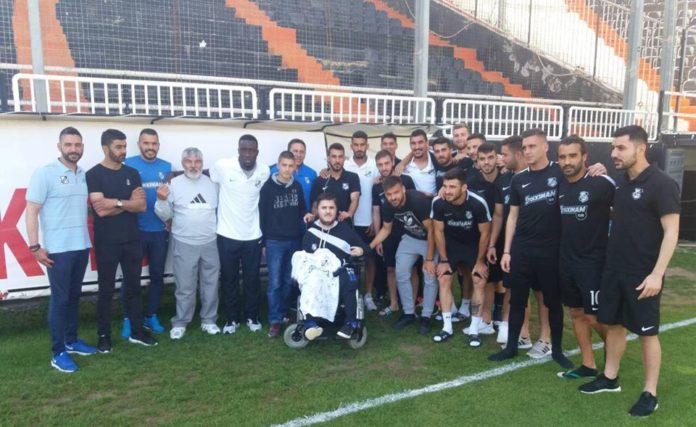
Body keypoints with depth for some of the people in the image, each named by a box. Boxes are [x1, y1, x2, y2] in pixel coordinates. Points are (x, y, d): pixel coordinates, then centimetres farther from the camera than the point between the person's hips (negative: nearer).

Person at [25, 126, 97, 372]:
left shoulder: (84, 175, 10)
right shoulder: (44, 173, -7)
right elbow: (31, 211, -9)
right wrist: (35, 247, -13)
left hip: (82, 246, 6)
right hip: (58, 249, -5)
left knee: (74, 296, 15)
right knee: (60, 299, 0)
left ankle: (71, 341, 29)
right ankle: (58, 352, 11)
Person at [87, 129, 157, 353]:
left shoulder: (132, 173, 7)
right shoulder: (94, 174, -6)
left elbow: (142, 206, -2)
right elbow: (101, 210, -17)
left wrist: (116, 202, -13)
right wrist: (128, 202, -10)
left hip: (132, 240, 4)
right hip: (106, 242, -4)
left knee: (133, 287, 11)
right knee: (106, 290, 6)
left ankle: (137, 332, 21)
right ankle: (104, 336, 19)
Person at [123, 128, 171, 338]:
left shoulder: (166, 167, 6)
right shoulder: (128, 165, -4)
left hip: (160, 230, 3)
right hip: (136, 230, -3)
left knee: (157, 275, 11)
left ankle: (151, 316, 25)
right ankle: (128, 319, 17)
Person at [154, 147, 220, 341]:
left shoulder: (212, 183, 6)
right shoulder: (174, 184, -2)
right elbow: (165, 215, -1)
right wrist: (161, 200, -19)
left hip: (210, 243, 3)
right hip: (184, 244, -3)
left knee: (210, 284, 11)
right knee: (185, 287, 2)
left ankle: (209, 320, 24)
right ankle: (180, 323, 18)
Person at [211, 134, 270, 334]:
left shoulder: (265, 172, -4)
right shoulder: (223, 166, -12)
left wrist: (265, 230, 11)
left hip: (253, 236, 1)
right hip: (227, 235, -1)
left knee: (252, 279, 12)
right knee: (229, 279, 11)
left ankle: (252, 316, 30)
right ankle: (232, 318, 27)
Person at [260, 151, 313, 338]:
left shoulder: (297, 186, 7)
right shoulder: (268, 187, -4)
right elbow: (262, 214, -3)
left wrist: (306, 216, -9)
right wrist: (265, 238, -4)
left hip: (294, 240, 4)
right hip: (275, 242, -3)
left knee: (289, 281, 10)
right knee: (275, 283, -3)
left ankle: (284, 313, 24)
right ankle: (275, 321, 5)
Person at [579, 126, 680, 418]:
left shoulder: (661, 184, -13)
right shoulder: (620, 182, 7)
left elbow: (671, 232, -16)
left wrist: (657, 273, -22)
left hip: (643, 274, -6)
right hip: (614, 269, 7)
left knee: (647, 332, 5)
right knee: (613, 324, 15)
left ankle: (650, 393, 18)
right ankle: (610, 378, 29)